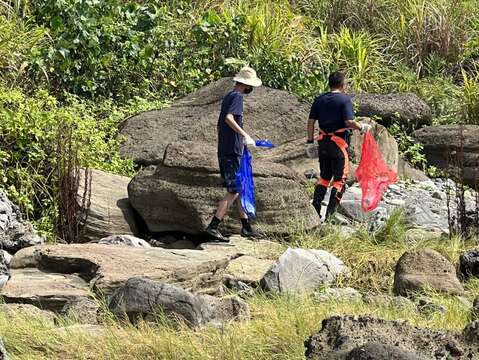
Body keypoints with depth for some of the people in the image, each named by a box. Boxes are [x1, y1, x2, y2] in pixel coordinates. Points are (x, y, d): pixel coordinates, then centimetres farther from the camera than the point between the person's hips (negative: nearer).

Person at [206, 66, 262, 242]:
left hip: (224, 150, 10)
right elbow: (229, 118, -27)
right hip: (232, 151, -10)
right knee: (234, 191, -8)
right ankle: (213, 227, -11)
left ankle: (246, 227, 20)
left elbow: (220, 124, 22)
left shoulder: (229, 96, 17)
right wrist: (245, 135, -28)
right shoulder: (237, 96, -11)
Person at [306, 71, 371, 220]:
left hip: (323, 141, 5)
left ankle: (315, 209, 12)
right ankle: (329, 214, -1)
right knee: (339, 180, 4)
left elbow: (311, 121, 5)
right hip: (339, 142, -5)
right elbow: (349, 122, -19)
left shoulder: (319, 100, 6)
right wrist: (362, 128, -1)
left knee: (324, 177, 19)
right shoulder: (344, 99, -10)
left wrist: (310, 142, 10)